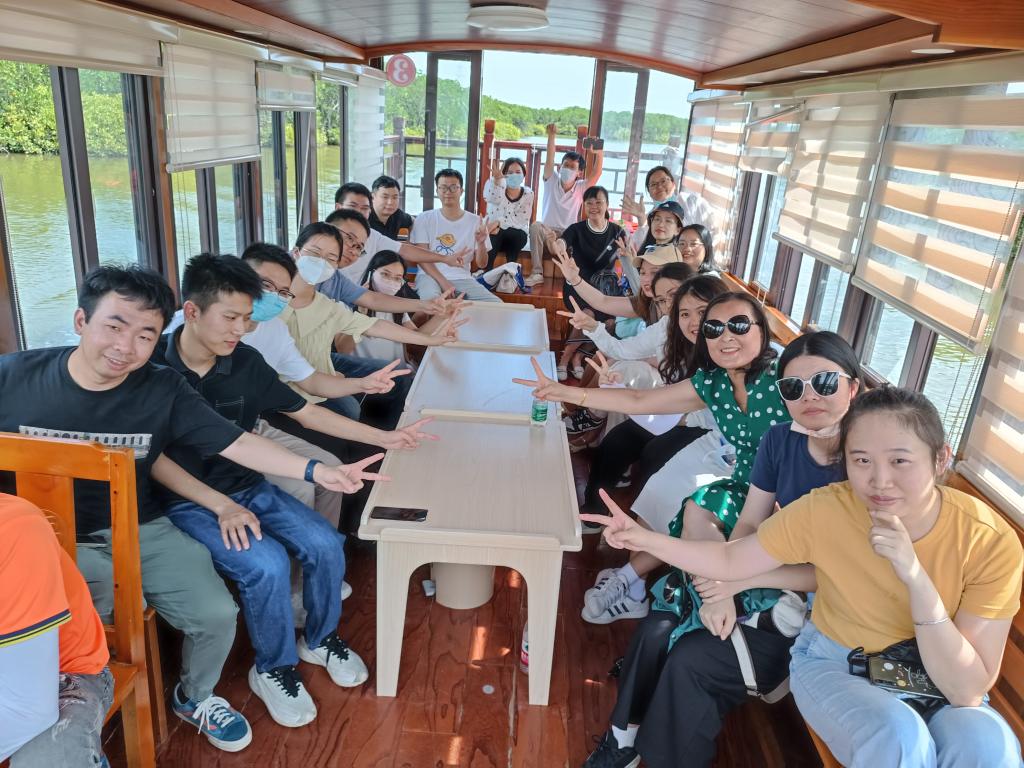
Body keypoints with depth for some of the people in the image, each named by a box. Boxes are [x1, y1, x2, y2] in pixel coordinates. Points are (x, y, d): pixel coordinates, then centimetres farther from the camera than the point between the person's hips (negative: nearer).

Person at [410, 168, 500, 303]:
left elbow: (481, 264, 9)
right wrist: (442, 281, -15)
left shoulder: (476, 221, 9)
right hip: (430, 276, -3)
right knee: (430, 300, -40)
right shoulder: (424, 219, 6)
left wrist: (481, 243, -13)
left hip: (462, 278, 3)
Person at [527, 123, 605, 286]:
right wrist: (551, 136, -21)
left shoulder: (580, 188, 7)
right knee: (536, 225, -34)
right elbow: (549, 160, -8)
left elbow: (596, 173, -8)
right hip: (547, 230, 0)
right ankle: (537, 273, -31)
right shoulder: (551, 181, 6)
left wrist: (599, 154, -24)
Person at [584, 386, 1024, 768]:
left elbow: (968, 692, -23)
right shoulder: (824, 511, -21)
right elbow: (731, 561, -9)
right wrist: (645, 539, -23)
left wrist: (917, 579, -36)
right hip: (834, 664, 0)